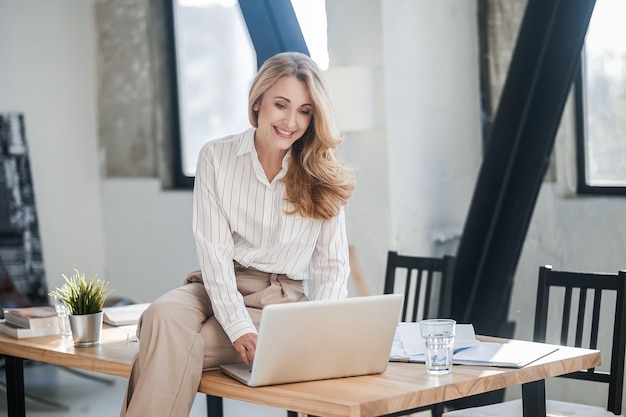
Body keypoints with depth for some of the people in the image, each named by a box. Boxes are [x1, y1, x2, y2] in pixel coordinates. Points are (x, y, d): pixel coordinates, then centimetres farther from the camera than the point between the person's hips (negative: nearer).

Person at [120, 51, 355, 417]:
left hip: (281, 299, -1)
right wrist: (239, 328, -20)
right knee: (163, 316, -33)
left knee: (175, 348, -29)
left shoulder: (323, 177, 2)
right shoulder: (217, 157, 1)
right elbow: (214, 250, -6)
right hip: (217, 288, 2)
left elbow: (333, 267, 4)